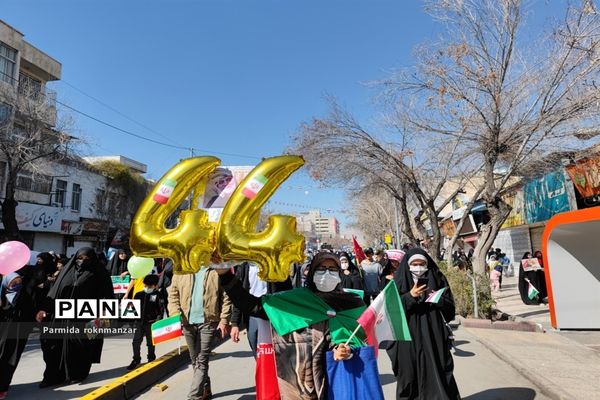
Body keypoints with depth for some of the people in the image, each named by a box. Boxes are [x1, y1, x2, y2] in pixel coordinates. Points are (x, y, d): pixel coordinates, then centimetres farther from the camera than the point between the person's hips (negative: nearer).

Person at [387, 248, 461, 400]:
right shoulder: (399, 282, -1)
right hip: (408, 337, -1)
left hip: (433, 336, 1)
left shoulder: (436, 279, 3)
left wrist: (438, 299, -16)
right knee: (409, 374, 6)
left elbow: (450, 306, 4)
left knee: (436, 374, 4)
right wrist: (409, 296, -19)